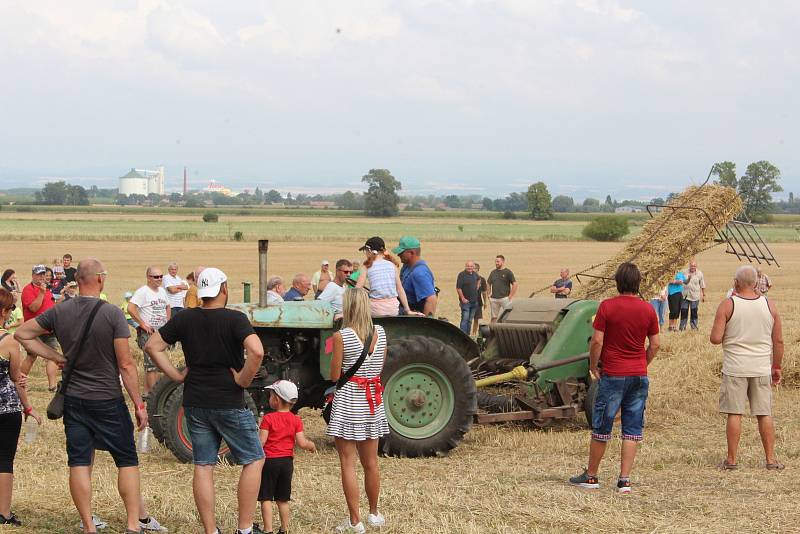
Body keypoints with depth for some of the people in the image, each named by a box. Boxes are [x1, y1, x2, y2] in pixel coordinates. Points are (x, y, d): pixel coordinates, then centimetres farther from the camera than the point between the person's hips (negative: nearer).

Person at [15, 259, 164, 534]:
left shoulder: (59, 312, -2)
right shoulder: (112, 314, -15)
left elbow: (22, 334, 9)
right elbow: (126, 364, -14)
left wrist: (56, 357, 7)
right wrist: (139, 404, -7)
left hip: (73, 398, 4)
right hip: (108, 399, -4)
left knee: (79, 462, 5)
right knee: (127, 460, 7)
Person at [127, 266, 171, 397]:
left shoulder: (162, 291, 12)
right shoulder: (142, 292, -14)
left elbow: (167, 308, 28)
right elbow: (130, 308, -24)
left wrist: (167, 323, 14)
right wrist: (143, 324, -20)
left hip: (161, 332, 8)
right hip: (148, 332, -8)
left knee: (156, 364, 12)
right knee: (151, 363, -10)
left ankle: (147, 392, 20)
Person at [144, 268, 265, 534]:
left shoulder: (184, 319, 2)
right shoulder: (235, 319, -12)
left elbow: (152, 346, 3)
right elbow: (256, 351, -27)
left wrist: (178, 376, 6)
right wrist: (243, 380, -13)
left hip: (195, 403, 4)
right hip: (229, 403, -4)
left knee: (203, 467, 10)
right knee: (253, 460, 9)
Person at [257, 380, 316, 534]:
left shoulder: (268, 418, -9)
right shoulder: (296, 420, 1)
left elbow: (261, 441, -14)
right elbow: (301, 443, -5)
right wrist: (311, 445, 14)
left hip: (270, 460, -4)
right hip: (287, 461, 4)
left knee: (266, 498, 1)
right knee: (283, 499, 14)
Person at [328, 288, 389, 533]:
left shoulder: (341, 337, -14)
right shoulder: (380, 332, 1)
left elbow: (335, 377, -9)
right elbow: (380, 367, 10)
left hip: (347, 399, -5)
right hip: (373, 401, 5)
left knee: (348, 463, -1)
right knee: (371, 462, 17)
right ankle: (374, 514, 30)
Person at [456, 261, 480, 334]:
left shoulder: (474, 274, 9)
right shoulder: (462, 275, -12)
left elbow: (479, 279, 35)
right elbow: (458, 288, -15)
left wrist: (478, 286, 18)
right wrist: (463, 299, -17)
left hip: (474, 301, 7)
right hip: (466, 301, -7)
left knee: (470, 320, 12)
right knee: (465, 319, -11)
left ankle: (467, 335, 17)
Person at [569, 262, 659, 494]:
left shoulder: (607, 306, -10)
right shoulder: (647, 309, 0)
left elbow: (597, 341, -12)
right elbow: (654, 345, 4)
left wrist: (593, 366, 2)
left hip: (613, 375, -3)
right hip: (639, 376, 3)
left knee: (601, 427, 8)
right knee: (632, 430, 6)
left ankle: (591, 476, 17)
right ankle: (624, 480, 4)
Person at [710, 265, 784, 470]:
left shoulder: (727, 305, -8)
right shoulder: (769, 305, 1)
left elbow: (715, 338, -12)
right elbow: (779, 341, 4)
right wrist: (777, 367, 14)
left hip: (735, 368, -3)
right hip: (762, 369, 3)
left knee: (734, 413, 2)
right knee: (765, 414, 8)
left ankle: (731, 459, 6)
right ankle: (771, 459, 10)